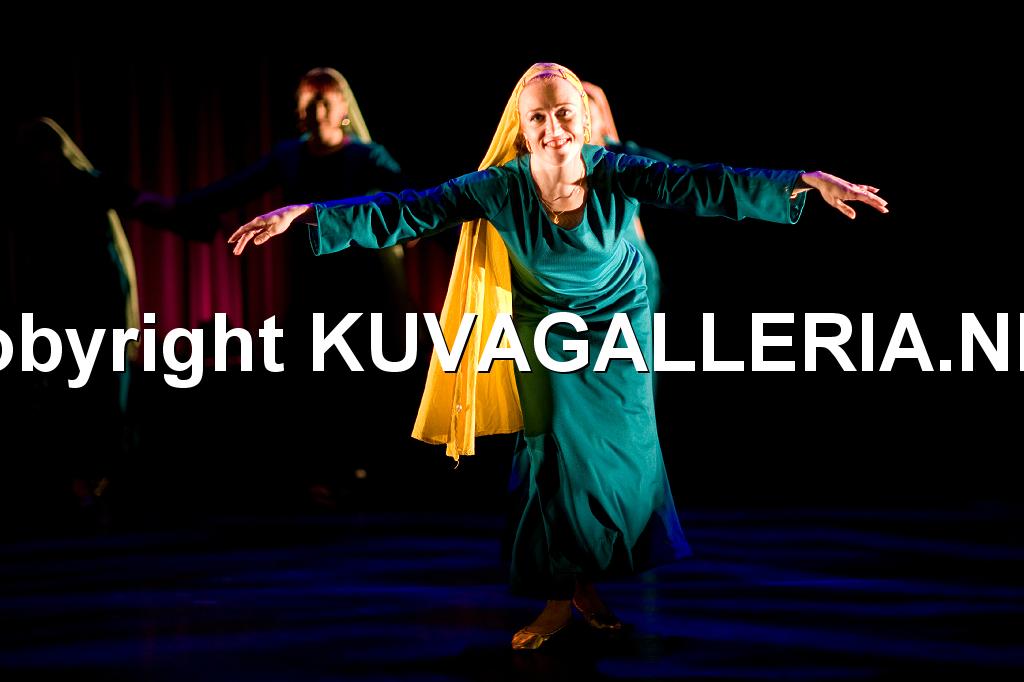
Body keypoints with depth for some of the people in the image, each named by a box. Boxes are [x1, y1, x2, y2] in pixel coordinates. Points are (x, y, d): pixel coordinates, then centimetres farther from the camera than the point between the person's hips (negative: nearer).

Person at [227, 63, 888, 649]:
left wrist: (802, 182, -43)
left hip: (620, 326, 1)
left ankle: (585, 585, 23)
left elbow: (705, 185, -30)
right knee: (557, 456, 0)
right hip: (545, 332, -1)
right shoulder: (499, 188, -22)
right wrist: (308, 215, -35)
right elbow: (408, 211, -25)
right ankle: (564, 595, 12)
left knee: (619, 455, 5)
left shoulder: (618, 175, -23)